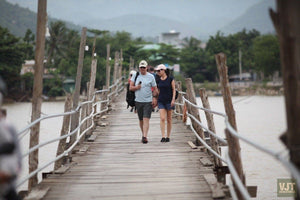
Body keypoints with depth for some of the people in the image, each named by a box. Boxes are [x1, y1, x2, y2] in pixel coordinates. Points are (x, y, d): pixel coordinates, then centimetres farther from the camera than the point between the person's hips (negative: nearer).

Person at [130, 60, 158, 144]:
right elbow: (131, 87, 6)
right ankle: (143, 135, 26)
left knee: (146, 119, -13)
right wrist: (136, 87, -14)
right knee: (141, 120, 11)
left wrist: (154, 98, -9)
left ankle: (145, 137, -19)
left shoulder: (151, 76, 2)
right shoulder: (135, 76, 8)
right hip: (138, 101, 3)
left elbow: (155, 89, 4)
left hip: (148, 101, -3)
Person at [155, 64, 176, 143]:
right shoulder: (158, 81, 8)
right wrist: (156, 100, 16)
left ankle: (168, 137, 12)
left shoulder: (170, 79, -3)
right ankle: (163, 136, -12)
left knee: (169, 119, 4)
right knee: (162, 119, -9)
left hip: (169, 101, -3)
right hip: (161, 101, 3)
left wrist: (173, 99, -12)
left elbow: (174, 90, -2)